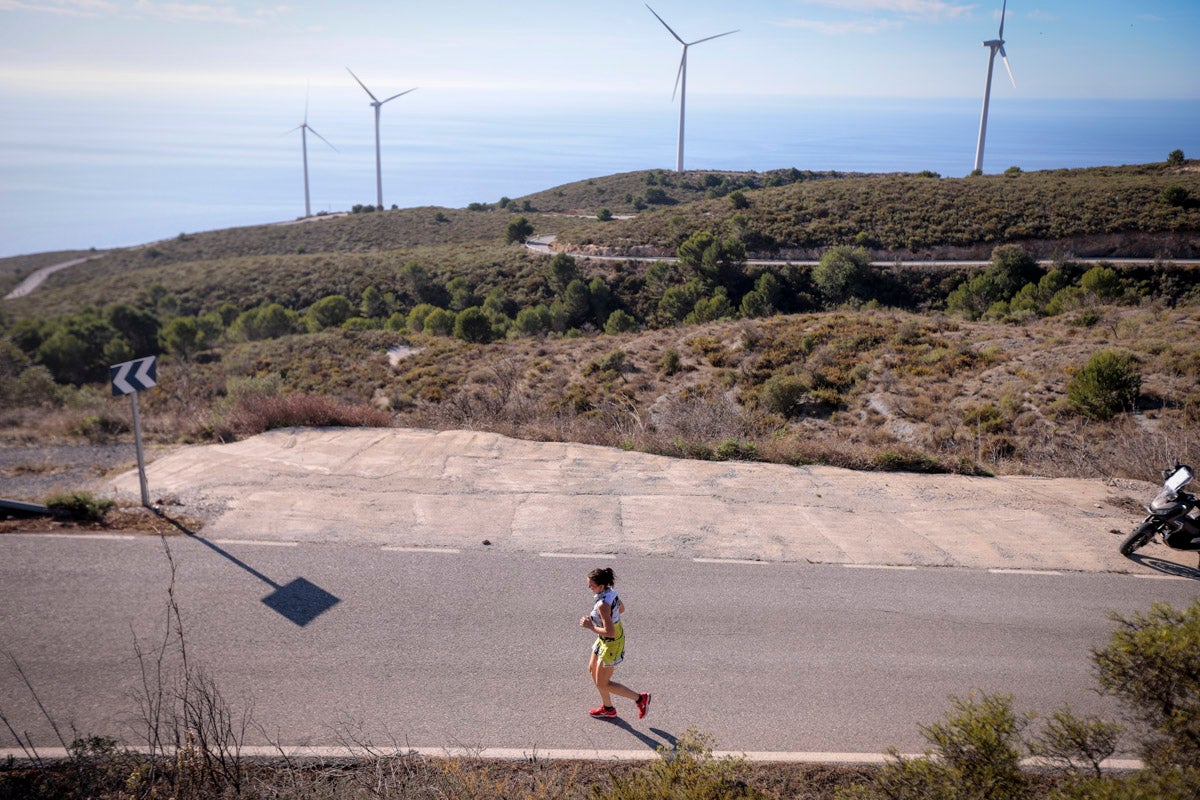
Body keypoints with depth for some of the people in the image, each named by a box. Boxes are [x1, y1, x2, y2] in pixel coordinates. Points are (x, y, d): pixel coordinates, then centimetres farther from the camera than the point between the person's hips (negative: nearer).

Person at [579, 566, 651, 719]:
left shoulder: (602, 605, -34)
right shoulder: (610, 591, -7)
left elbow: (610, 632, -33)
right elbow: (621, 609, 11)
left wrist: (590, 626, -21)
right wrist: (596, 619, 7)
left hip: (611, 644, -9)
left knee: (602, 684, 9)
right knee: (592, 669, 24)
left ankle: (640, 698, 17)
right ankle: (608, 708, 39)